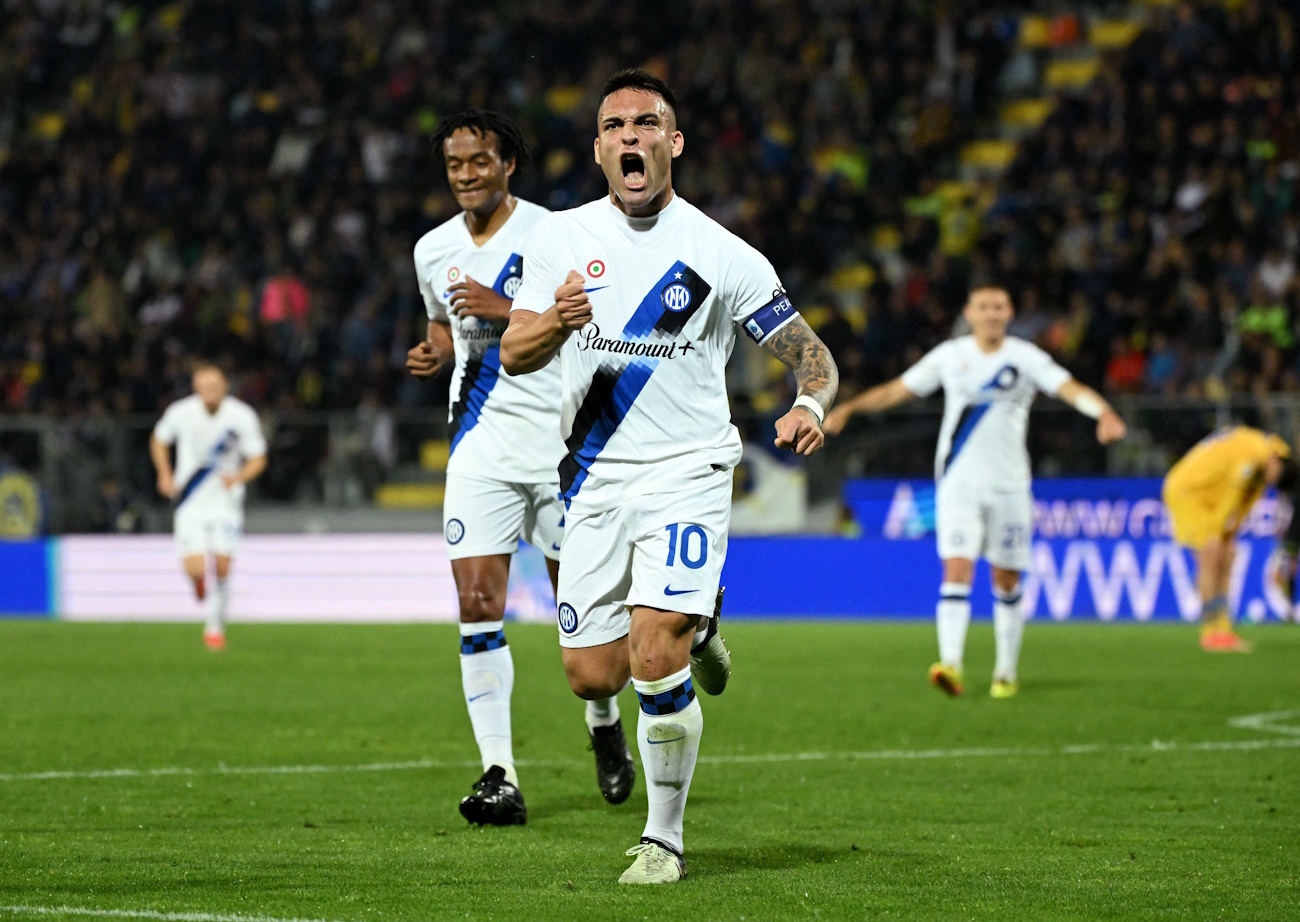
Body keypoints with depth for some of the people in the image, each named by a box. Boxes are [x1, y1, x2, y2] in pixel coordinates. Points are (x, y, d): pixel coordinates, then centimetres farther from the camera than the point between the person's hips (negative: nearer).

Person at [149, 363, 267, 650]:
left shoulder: (242, 416, -9)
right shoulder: (180, 412, -7)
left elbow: (258, 459, -1)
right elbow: (159, 441, 13)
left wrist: (238, 477, -21)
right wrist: (165, 474, 0)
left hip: (226, 502, 0)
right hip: (191, 501, 0)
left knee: (222, 567, -8)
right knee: (196, 569, -15)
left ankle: (215, 626, 15)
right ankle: (198, 581, 25)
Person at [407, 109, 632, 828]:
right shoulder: (434, 250, 9)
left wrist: (506, 309, -20)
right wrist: (435, 352, 4)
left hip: (560, 437, -3)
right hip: (482, 440, 3)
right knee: (477, 602, -10)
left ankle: (604, 723, 34)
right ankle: (499, 775, -9)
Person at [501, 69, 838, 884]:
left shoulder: (721, 254, -3)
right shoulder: (562, 238, 5)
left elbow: (810, 351, 2)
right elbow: (514, 356, 0)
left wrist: (811, 405, -21)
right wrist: (557, 322, -23)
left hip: (687, 473, -3)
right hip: (596, 478, 3)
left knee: (655, 659, -18)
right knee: (593, 677, 2)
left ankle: (665, 838, -1)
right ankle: (694, 628, 35)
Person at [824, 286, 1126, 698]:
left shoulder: (1025, 357, -1)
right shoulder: (950, 355, 5)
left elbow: (1070, 389, -14)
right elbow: (897, 390, 14)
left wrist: (1104, 412, -32)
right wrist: (848, 408, 7)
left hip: (1008, 485, 0)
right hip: (958, 482, 0)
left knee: (1007, 580, 6)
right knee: (956, 570, -15)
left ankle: (1006, 672, 20)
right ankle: (950, 664, -27)